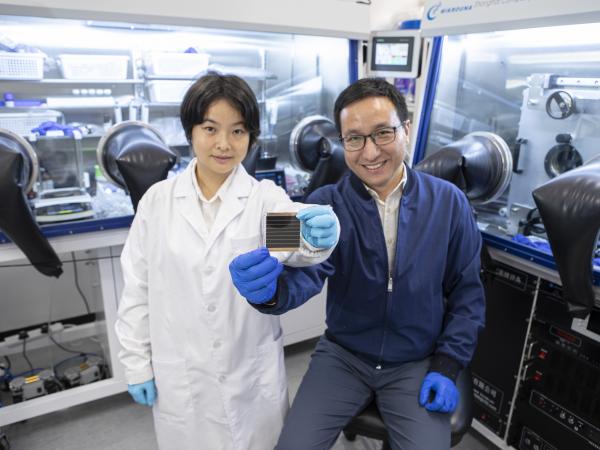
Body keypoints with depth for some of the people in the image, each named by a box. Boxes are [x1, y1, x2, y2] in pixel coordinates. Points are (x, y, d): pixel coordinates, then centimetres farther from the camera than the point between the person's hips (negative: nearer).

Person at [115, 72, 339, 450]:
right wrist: (138, 363, 2)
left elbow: (291, 244, -29)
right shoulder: (157, 200, -5)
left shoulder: (265, 197, -10)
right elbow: (138, 288, 0)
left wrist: (316, 238, -51)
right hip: (180, 375, 1)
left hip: (252, 372, -1)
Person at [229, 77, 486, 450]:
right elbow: (305, 272, -27)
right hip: (343, 355, 0)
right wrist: (268, 289, -49)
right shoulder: (325, 205, -11)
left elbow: (466, 291, 0)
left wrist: (447, 366, -5)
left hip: (418, 363, 1)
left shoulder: (449, 202, -8)